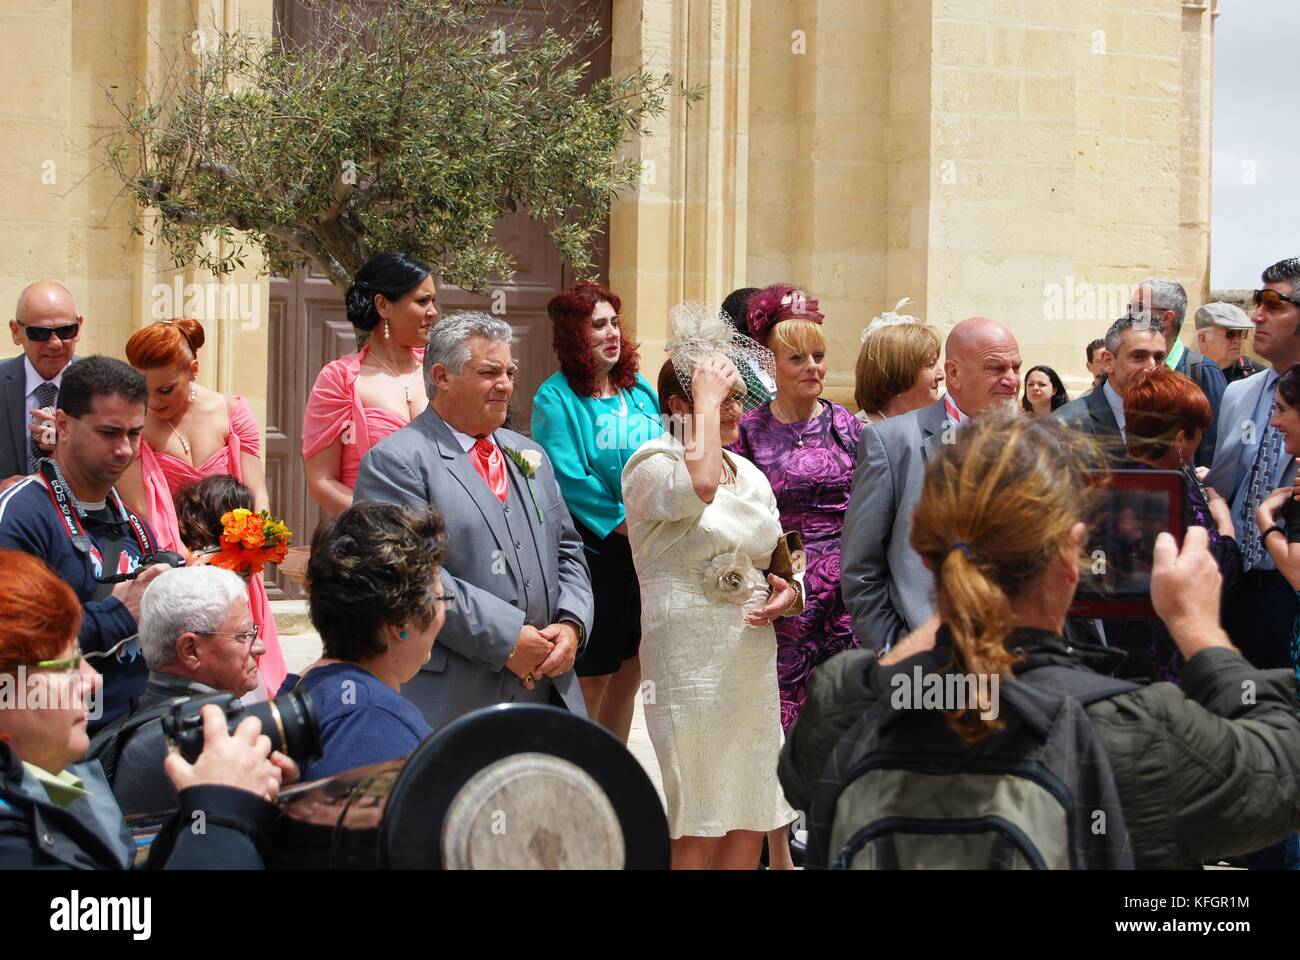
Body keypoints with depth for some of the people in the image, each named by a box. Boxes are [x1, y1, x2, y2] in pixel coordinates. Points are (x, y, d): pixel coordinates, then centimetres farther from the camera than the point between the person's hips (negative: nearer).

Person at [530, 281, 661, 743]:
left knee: (629, 670, 12)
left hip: (647, 551, 6)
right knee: (591, 675, 1)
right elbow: (569, 480, -14)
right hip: (595, 553, -6)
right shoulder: (556, 398, -8)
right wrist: (628, 523, -18)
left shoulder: (640, 390, 12)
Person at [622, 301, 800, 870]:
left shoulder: (751, 476, 15)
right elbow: (697, 486, -32)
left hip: (754, 659, 7)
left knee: (751, 819, 9)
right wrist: (705, 402, -19)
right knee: (694, 826, -3)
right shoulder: (651, 466, -8)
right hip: (689, 660, -7)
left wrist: (785, 593, 4)